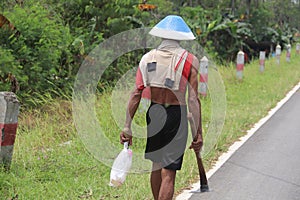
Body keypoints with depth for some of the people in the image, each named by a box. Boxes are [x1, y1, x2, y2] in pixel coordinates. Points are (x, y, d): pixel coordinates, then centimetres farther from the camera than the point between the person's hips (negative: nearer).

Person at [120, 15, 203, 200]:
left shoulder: (148, 58, 1)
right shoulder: (189, 60, -6)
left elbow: (136, 94, -4)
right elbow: (193, 99, -10)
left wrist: (128, 127, -2)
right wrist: (198, 134, -6)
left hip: (153, 113, 4)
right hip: (177, 115, -4)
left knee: (156, 167, 21)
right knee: (168, 173, -3)